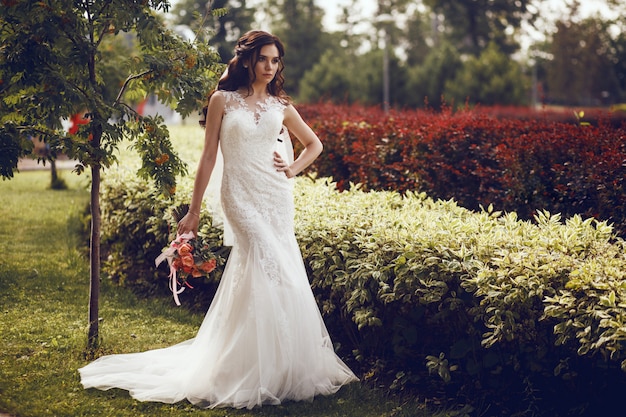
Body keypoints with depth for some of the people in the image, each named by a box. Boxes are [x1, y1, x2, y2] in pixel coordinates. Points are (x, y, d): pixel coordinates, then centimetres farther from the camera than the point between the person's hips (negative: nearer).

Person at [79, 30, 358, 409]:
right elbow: (209, 156, 3)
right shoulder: (223, 100, 3)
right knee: (273, 273, -15)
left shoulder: (280, 105, 11)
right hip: (242, 195, -3)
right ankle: (267, 375, -8)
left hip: (279, 196, 3)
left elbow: (314, 143, 24)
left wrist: (294, 168, 5)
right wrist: (194, 210, 2)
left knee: (250, 274, 6)